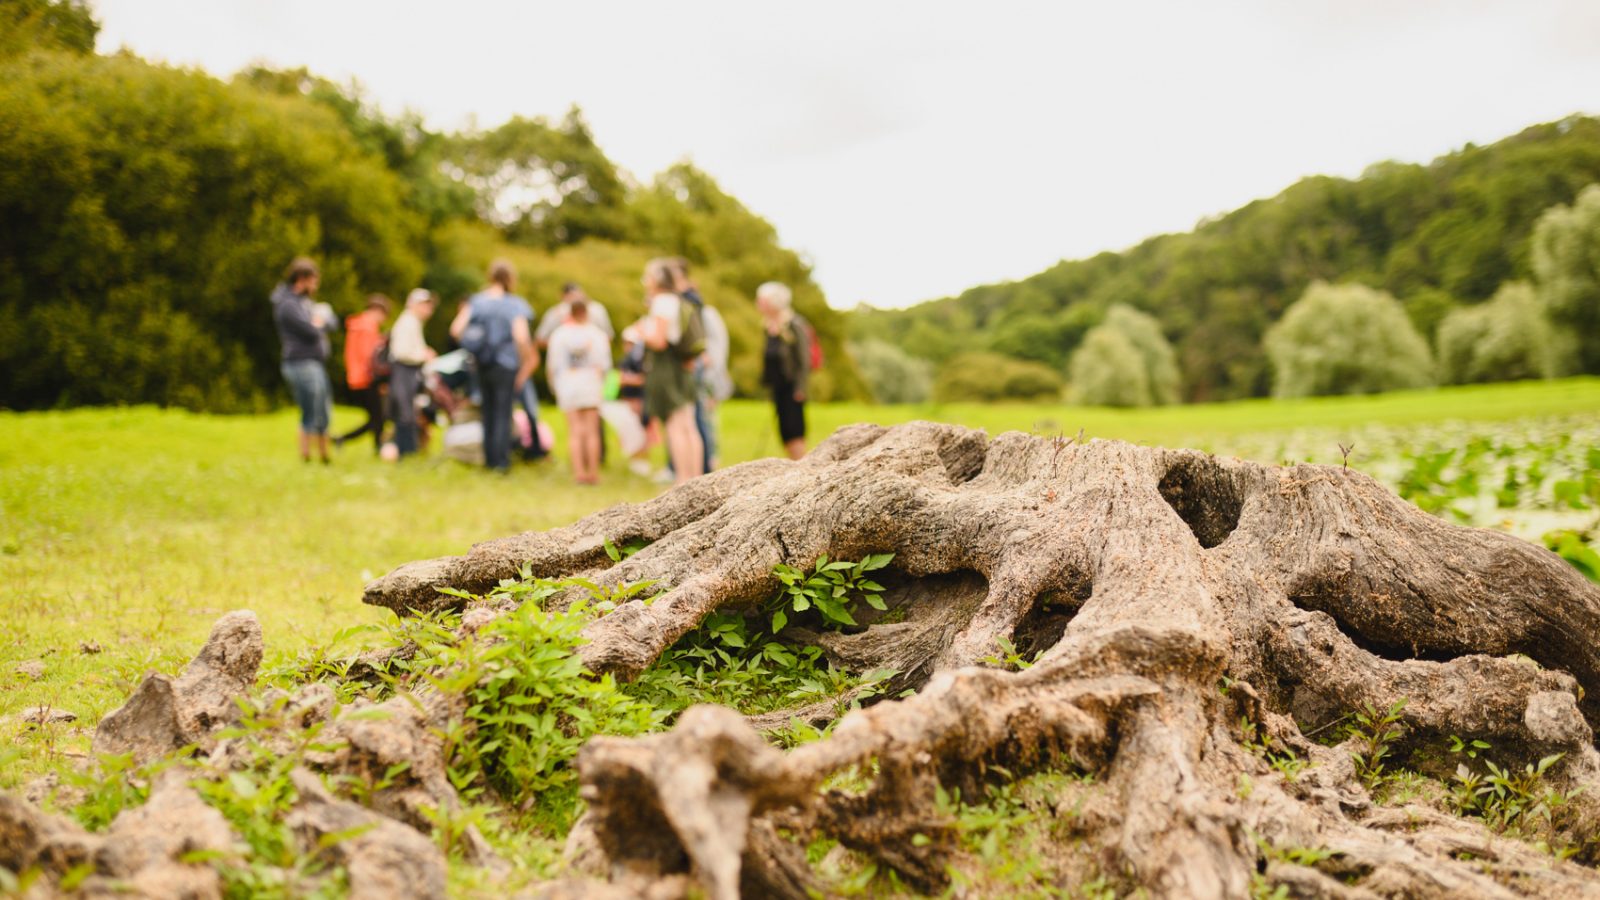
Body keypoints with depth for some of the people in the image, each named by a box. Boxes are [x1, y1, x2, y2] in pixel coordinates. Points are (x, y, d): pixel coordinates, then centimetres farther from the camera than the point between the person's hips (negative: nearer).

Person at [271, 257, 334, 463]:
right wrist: (318, 324, 1)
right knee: (310, 416, -6)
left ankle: (325, 456, 22)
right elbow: (312, 333, -19)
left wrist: (318, 324, -3)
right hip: (303, 364, -10)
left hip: (316, 364, 10)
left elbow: (323, 326, 18)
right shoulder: (288, 304, -14)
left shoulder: (303, 301, 17)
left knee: (323, 414, 14)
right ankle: (305, 459, 0)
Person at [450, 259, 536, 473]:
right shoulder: (515, 306, -12)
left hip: (482, 366, 5)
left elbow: (456, 330, -4)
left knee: (488, 412, 16)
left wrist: (473, 349, 9)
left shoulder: (476, 301, 2)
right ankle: (501, 461, 1)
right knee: (503, 414, 1)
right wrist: (528, 363, -10)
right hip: (505, 367, -5)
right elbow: (521, 337, -23)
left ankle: (490, 458, 23)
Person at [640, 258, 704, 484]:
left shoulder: (661, 303, -13)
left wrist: (644, 334, -1)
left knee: (674, 428, -8)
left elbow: (659, 341, -17)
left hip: (663, 370, -9)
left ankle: (684, 480, -10)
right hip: (683, 371, 9)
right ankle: (696, 479, 9)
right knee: (688, 428, 8)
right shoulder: (678, 302, 15)